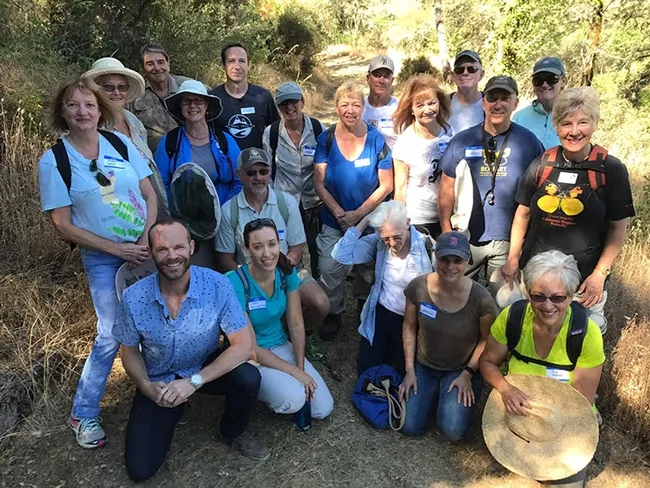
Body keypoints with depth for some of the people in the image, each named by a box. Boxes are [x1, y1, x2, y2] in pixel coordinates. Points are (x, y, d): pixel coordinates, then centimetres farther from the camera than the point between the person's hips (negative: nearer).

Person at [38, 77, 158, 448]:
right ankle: (84, 414, 18)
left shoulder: (120, 143, -1)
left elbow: (150, 195, 1)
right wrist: (118, 250, -12)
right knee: (112, 335, -3)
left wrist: (146, 240, -12)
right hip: (103, 260, -3)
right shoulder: (53, 161, -8)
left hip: (148, 248, 3)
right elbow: (64, 226, -7)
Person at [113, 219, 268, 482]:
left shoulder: (217, 285, -25)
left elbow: (244, 345, -24)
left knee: (248, 378, -30)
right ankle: (169, 417, 23)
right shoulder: (133, 298, -21)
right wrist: (146, 387, -21)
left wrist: (194, 381, -30)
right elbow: (129, 351, -3)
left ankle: (233, 432, 5)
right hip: (159, 380, 0)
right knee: (140, 469, -9)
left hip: (205, 368, 0)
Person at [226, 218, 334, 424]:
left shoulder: (287, 272, -10)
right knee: (294, 399, -29)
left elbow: (296, 324, -3)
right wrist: (294, 371, -20)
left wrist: (301, 367, -12)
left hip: (281, 345, 5)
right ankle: (254, 388, 2)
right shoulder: (236, 284, -27)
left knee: (323, 409, -4)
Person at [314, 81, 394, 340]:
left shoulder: (376, 139, -10)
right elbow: (319, 183, -7)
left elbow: (386, 185, -11)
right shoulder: (326, 139, -7)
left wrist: (358, 214, -16)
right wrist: (340, 213, -17)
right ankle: (333, 314, 29)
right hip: (334, 222, 1)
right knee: (329, 271, 3)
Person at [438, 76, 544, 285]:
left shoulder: (528, 141, -2)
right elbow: (447, 189, 4)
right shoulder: (462, 140, 1)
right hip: (465, 238, 1)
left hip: (509, 240, -1)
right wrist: (447, 233, -1)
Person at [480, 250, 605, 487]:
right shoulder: (512, 317, -19)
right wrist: (505, 388, -25)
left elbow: (582, 402, -14)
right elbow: (488, 362, -5)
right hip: (517, 410, 1)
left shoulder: (586, 333, -23)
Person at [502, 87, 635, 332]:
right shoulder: (541, 165, -1)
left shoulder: (611, 170, -8)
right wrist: (513, 258, 6)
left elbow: (618, 228, -3)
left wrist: (600, 274, -9)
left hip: (583, 282, -2)